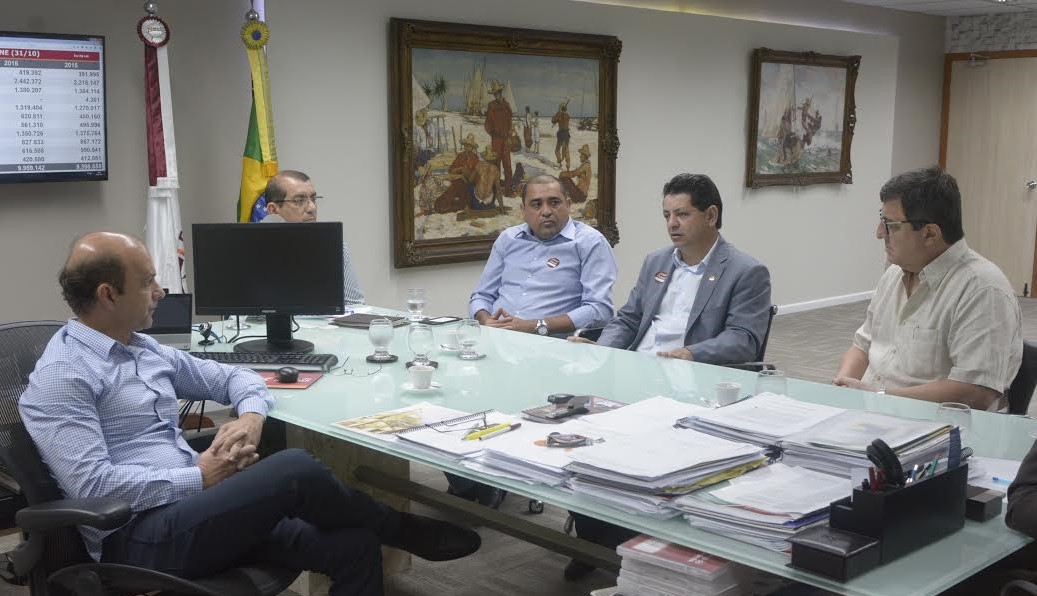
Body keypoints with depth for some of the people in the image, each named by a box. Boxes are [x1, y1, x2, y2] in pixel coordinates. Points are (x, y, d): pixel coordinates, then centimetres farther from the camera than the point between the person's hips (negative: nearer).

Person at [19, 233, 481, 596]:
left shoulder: (143, 348, 16)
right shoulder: (61, 377, -10)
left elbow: (231, 377, 23)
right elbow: (93, 485, -20)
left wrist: (251, 415, -1)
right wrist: (200, 477, -16)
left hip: (191, 508, 8)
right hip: (137, 538, -8)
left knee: (351, 544, -13)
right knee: (295, 469, -26)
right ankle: (401, 531, 2)